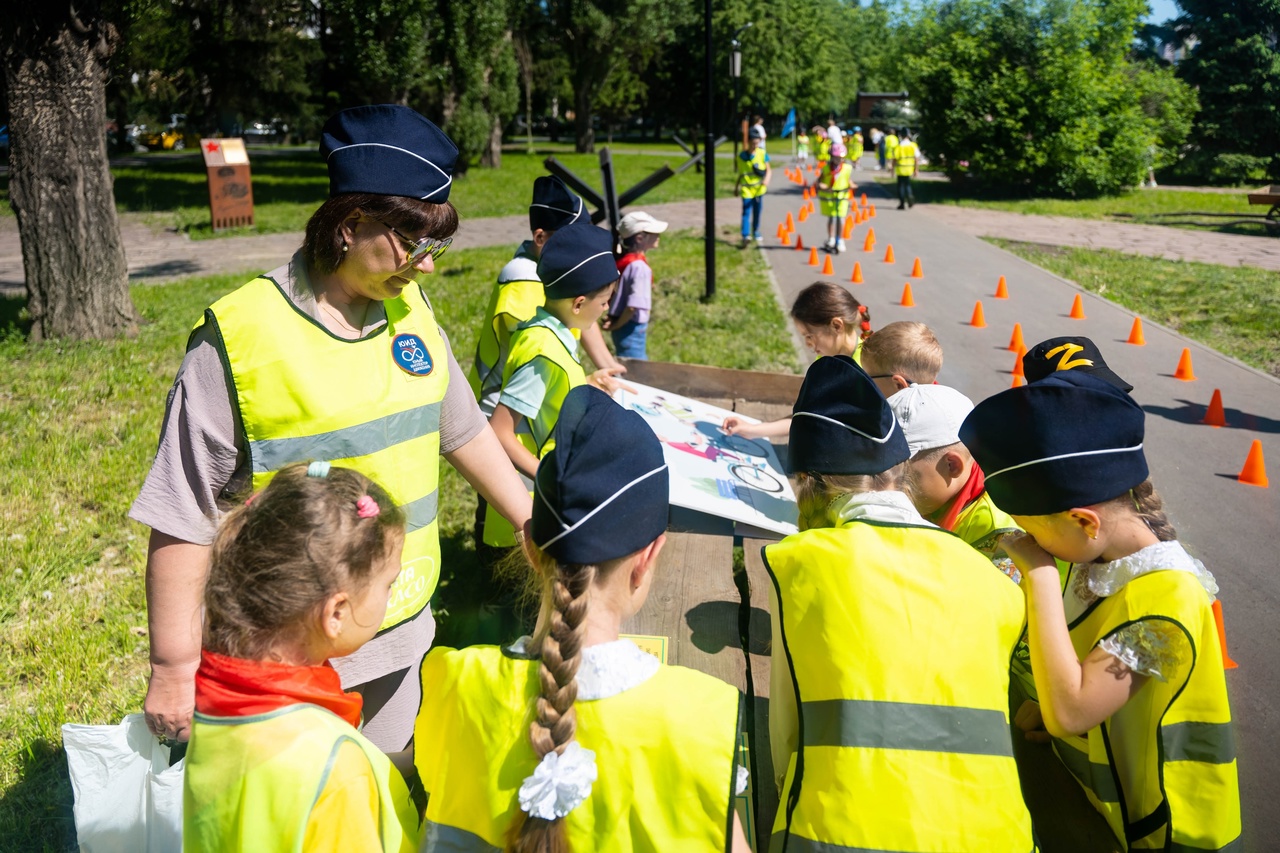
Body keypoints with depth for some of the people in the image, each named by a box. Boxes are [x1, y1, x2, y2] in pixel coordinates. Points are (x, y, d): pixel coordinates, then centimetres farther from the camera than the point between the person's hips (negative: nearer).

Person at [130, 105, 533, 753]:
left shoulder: (412, 310, 0)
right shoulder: (239, 339, -18)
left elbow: (465, 433, 11)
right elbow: (183, 519, -14)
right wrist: (173, 667, -11)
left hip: (401, 631, 6)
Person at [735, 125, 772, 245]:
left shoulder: (762, 154, -3)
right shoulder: (741, 156, -1)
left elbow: (769, 170, -4)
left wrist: (766, 179, -24)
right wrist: (737, 187, 17)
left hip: (759, 188, 1)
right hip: (746, 188, -1)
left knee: (757, 213, 13)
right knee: (746, 212, -13)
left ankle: (756, 233, 31)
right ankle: (745, 236, -23)